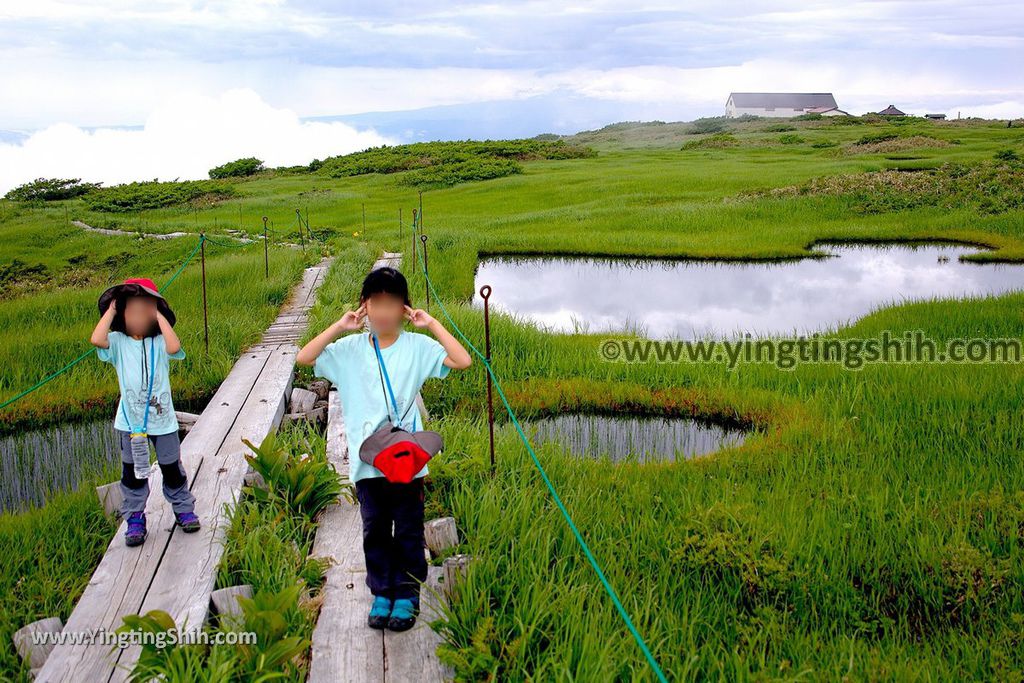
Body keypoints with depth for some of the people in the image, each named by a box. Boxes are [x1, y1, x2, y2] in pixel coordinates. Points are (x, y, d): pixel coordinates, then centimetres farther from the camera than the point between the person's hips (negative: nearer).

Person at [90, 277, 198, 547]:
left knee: (172, 467, 12)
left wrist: (160, 316, -19)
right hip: (130, 421, 1)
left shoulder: (159, 342, -6)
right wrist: (110, 310, -13)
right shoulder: (118, 342, -4)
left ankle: (183, 508, 29)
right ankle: (135, 518, 21)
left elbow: (174, 347, -29)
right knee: (132, 471, 10)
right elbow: (97, 340, -25)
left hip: (162, 418, -1)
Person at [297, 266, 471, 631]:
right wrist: (338, 327, -10)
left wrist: (432, 324, -12)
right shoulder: (350, 349, 2)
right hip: (366, 461, 2)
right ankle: (382, 592, 28)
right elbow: (304, 358, -7)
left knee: (408, 532, 9)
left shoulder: (417, 346, -3)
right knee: (374, 531, 13)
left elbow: (462, 361, -14)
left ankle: (407, 594, 24)